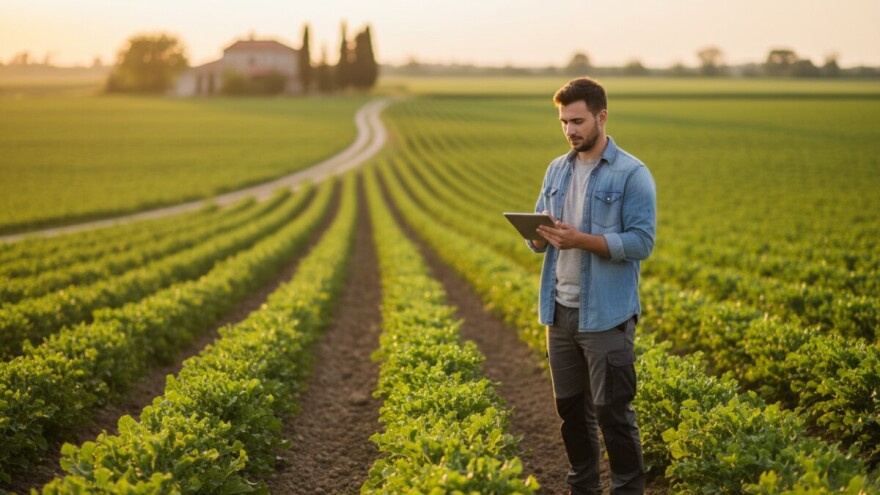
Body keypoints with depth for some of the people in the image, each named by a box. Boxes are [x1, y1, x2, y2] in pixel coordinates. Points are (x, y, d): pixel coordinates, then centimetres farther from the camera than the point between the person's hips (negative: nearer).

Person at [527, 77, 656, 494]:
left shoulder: (632, 174, -7)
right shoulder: (557, 170, 12)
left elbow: (642, 243, -14)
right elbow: (539, 239, 13)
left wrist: (582, 240, -23)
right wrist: (540, 235, -11)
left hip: (606, 315, -6)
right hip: (560, 310, 6)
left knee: (612, 412, 0)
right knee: (570, 408, 13)